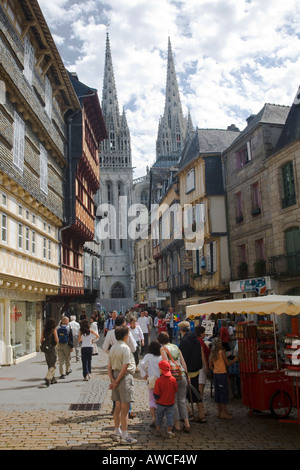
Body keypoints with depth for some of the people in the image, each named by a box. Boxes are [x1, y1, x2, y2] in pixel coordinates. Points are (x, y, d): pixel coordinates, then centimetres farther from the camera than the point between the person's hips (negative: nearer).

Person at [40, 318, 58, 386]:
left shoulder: (44, 331, 5)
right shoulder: (54, 330, -9)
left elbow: (41, 341, 4)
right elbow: (57, 340, -13)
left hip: (46, 348, 5)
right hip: (52, 348, -5)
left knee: (49, 365, 17)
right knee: (53, 365, -2)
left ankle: (52, 379, 24)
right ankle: (48, 378, -21)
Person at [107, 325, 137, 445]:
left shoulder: (113, 348, 10)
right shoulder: (125, 348, -15)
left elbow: (109, 366, 7)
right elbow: (125, 367, -20)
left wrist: (112, 379, -2)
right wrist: (116, 381, -14)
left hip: (115, 376, 8)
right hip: (125, 377, -8)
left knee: (118, 407, 18)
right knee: (125, 408, -1)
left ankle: (117, 432, 29)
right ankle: (124, 436, 5)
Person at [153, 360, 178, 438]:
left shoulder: (158, 380, -19)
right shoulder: (173, 379, -12)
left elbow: (156, 394, -13)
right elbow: (175, 390, 1)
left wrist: (156, 399, 5)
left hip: (161, 403, -1)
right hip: (170, 402, 1)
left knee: (159, 417, 17)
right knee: (169, 417, 11)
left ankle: (158, 431, 27)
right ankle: (169, 432, 13)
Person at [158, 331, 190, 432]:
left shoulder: (163, 348, -1)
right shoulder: (176, 346, 14)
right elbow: (183, 362, 12)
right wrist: (186, 375, 18)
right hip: (182, 374, 5)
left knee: (174, 400, 8)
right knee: (182, 400, 13)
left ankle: (177, 425, 12)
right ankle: (186, 423, 8)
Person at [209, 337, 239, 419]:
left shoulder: (212, 353, 5)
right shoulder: (222, 352, -12)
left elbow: (210, 366, 6)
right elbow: (228, 364, -8)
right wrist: (234, 360, 7)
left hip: (215, 374, 6)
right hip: (222, 374, -6)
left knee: (217, 392, 12)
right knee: (224, 392, 0)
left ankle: (219, 411, 19)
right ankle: (224, 412, 3)